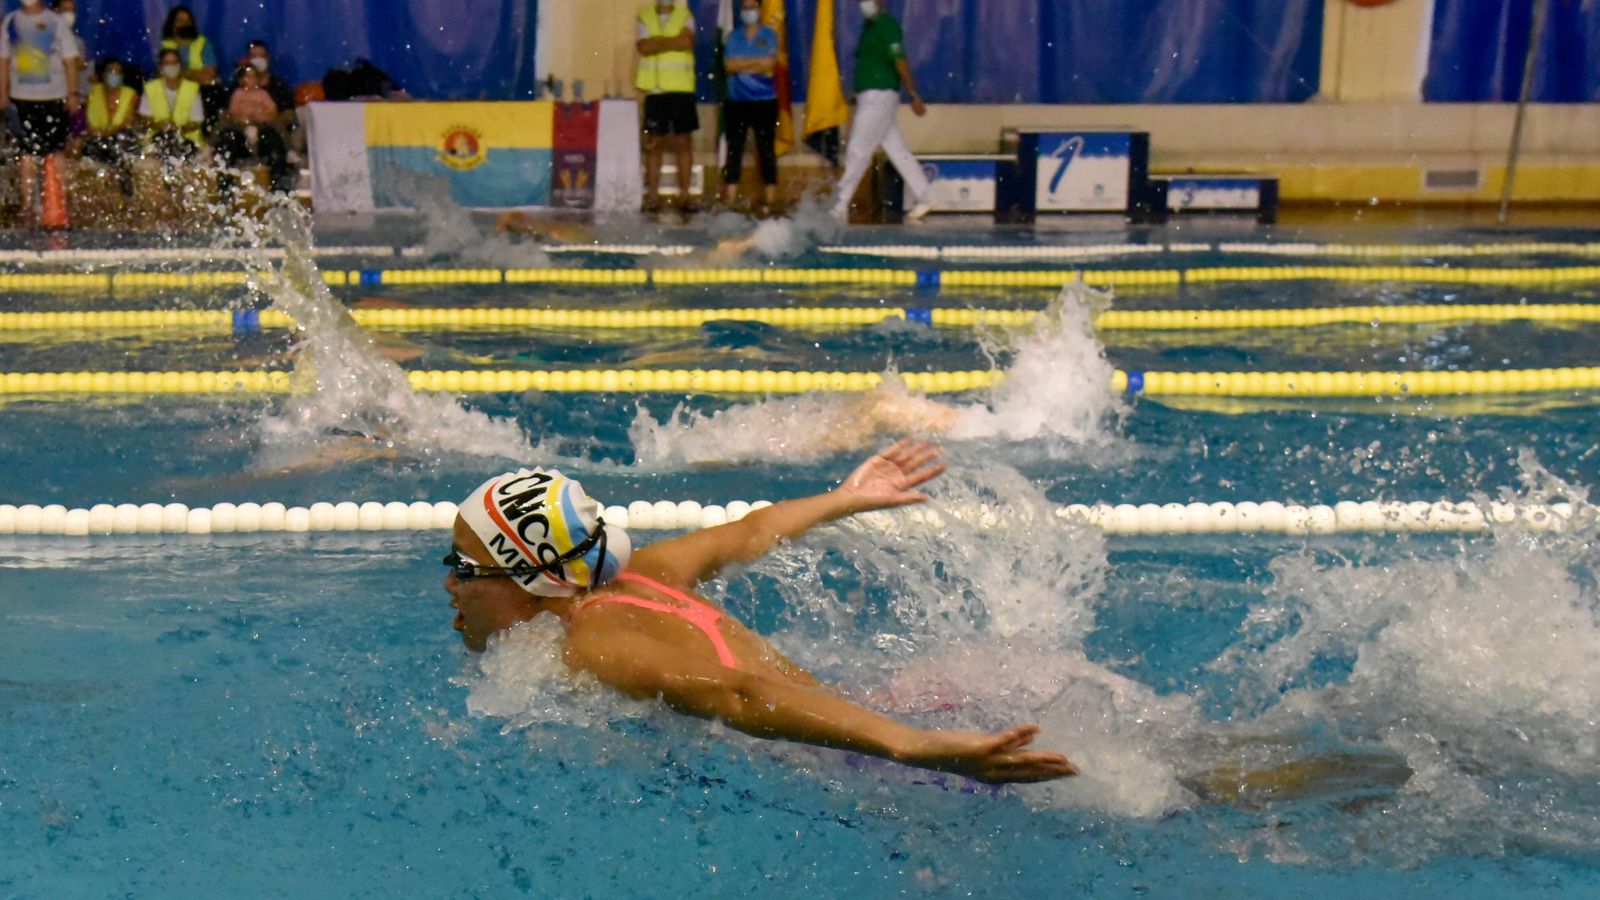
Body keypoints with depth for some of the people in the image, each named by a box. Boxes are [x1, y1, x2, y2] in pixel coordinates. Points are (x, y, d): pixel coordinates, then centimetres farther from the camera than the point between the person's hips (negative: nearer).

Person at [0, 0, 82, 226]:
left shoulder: (56, 22, 1)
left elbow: (70, 60, 1)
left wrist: (73, 93, -4)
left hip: (54, 97, -1)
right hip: (23, 97, 1)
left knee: (55, 151, 1)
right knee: (28, 152, 0)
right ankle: (27, 205, 3)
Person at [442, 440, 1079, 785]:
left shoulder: (587, 647, -19)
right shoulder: (628, 577, 7)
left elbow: (736, 695, -34)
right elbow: (748, 534, 22)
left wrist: (919, 749, -46)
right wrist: (850, 498, 38)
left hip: (857, 761, -8)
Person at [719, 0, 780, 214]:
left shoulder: (769, 35, 3)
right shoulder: (733, 36, 9)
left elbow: (770, 64, -11)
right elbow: (730, 65, -6)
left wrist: (742, 64, -8)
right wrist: (757, 61, -11)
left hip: (765, 101, -2)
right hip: (736, 101, 2)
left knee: (766, 150, -2)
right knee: (734, 150, 2)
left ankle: (769, 202, 0)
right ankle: (728, 202, 3)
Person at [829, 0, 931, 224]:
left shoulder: (887, 25, -11)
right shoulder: (869, 26, 17)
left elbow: (900, 62, -17)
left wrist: (914, 96, -21)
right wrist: (856, 94, 23)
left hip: (879, 95, -9)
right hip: (869, 97, 9)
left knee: (857, 151, -7)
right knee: (898, 150, 9)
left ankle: (840, 207, -5)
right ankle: (922, 198, 12)